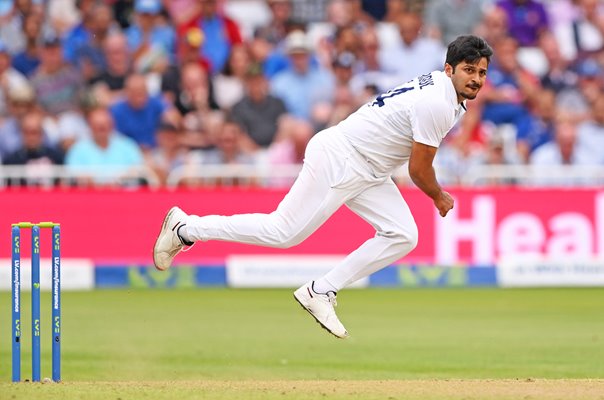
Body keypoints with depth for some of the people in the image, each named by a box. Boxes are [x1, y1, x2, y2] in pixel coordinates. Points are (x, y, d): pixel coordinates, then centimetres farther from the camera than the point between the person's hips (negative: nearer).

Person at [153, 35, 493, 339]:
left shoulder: (441, 86, 8)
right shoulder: (437, 105, -23)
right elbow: (419, 169, -17)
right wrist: (440, 198, 2)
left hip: (368, 173, 10)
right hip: (337, 159, -10)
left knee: (402, 236, -2)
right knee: (284, 232, -9)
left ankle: (321, 292, 2)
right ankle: (185, 228, 5)